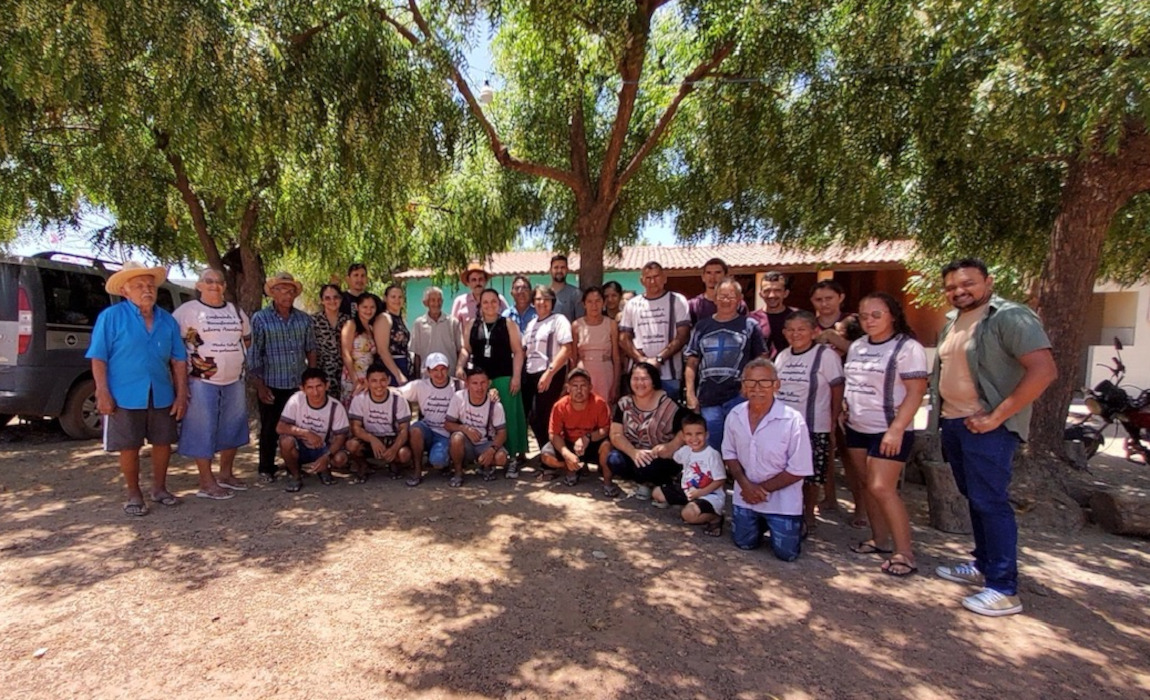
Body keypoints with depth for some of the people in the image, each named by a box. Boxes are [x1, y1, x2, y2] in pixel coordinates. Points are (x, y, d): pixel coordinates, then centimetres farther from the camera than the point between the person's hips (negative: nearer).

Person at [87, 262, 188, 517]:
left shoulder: (167, 320, 6)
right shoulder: (111, 317, -4)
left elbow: (179, 360, 7)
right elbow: (98, 358, -7)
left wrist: (181, 394, 2)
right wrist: (103, 393, -15)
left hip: (162, 395, 4)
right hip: (125, 396, -3)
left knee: (163, 442, 12)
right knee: (129, 446, 6)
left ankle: (159, 489, 29)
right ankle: (134, 494, 22)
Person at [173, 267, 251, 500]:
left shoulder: (236, 311, 12)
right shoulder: (187, 310, -6)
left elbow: (247, 338, 23)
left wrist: (233, 358, 10)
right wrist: (191, 360, -15)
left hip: (234, 380, 6)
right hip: (203, 382, -6)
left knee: (232, 428, 14)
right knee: (203, 431, -1)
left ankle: (226, 474, 29)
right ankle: (207, 483, 8)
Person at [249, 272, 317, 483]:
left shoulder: (304, 319, 7)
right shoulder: (260, 318, -4)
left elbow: (310, 349, 12)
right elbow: (253, 355, -6)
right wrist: (260, 385, -10)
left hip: (300, 385, 3)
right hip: (272, 385, -3)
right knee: (270, 430, 7)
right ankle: (266, 470, 21)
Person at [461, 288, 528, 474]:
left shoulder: (508, 324, 2)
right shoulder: (472, 325, 11)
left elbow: (518, 352, -1)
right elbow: (466, 349, 14)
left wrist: (516, 376, -9)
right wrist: (461, 367, -4)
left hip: (504, 377, -3)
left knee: (507, 416, -5)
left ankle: (513, 457, 2)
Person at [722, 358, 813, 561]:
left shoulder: (793, 420, -24)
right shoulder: (735, 415, -10)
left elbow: (798, 470, -17)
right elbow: (729, 454, 3)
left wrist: (763, 489, -15)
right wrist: (745, 484, -13)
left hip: (782, 501, -3)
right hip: (746, 495, 4)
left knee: (787, 553, 2)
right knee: (744, 543, 13)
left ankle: (796, 524, 33)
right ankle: (762, 523, 43)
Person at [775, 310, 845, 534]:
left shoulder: (826, 355, -9)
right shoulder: (782, 356, 10)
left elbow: (838, 390, -6)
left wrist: (833, 422, -3)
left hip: (813, 429, -5)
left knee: (810, 476, 5)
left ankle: (808, 517, 24)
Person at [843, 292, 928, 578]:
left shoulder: (907, 348, -11)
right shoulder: (857, 347, 10)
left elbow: (916, 392, -15)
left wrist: (896, 429, -20)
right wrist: (841, 412, 11)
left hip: (889, 431, -7)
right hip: (857, 428, 7)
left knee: (882, 488, -11)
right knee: (867, 485, 11)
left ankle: (904, 552, 1)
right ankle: (879, 539, 24)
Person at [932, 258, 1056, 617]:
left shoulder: (1009, 317, -13)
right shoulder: (952, 321, 12)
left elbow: (1044, 370, -22)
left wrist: (996, 417, -22)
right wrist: (940, 415, 9)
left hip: (986, 427, -8)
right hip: (953, 423, 8)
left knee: (990, 502, -5)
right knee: (974, 499, 17)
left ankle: (1004, 590, 5)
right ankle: (983, 566, 31)